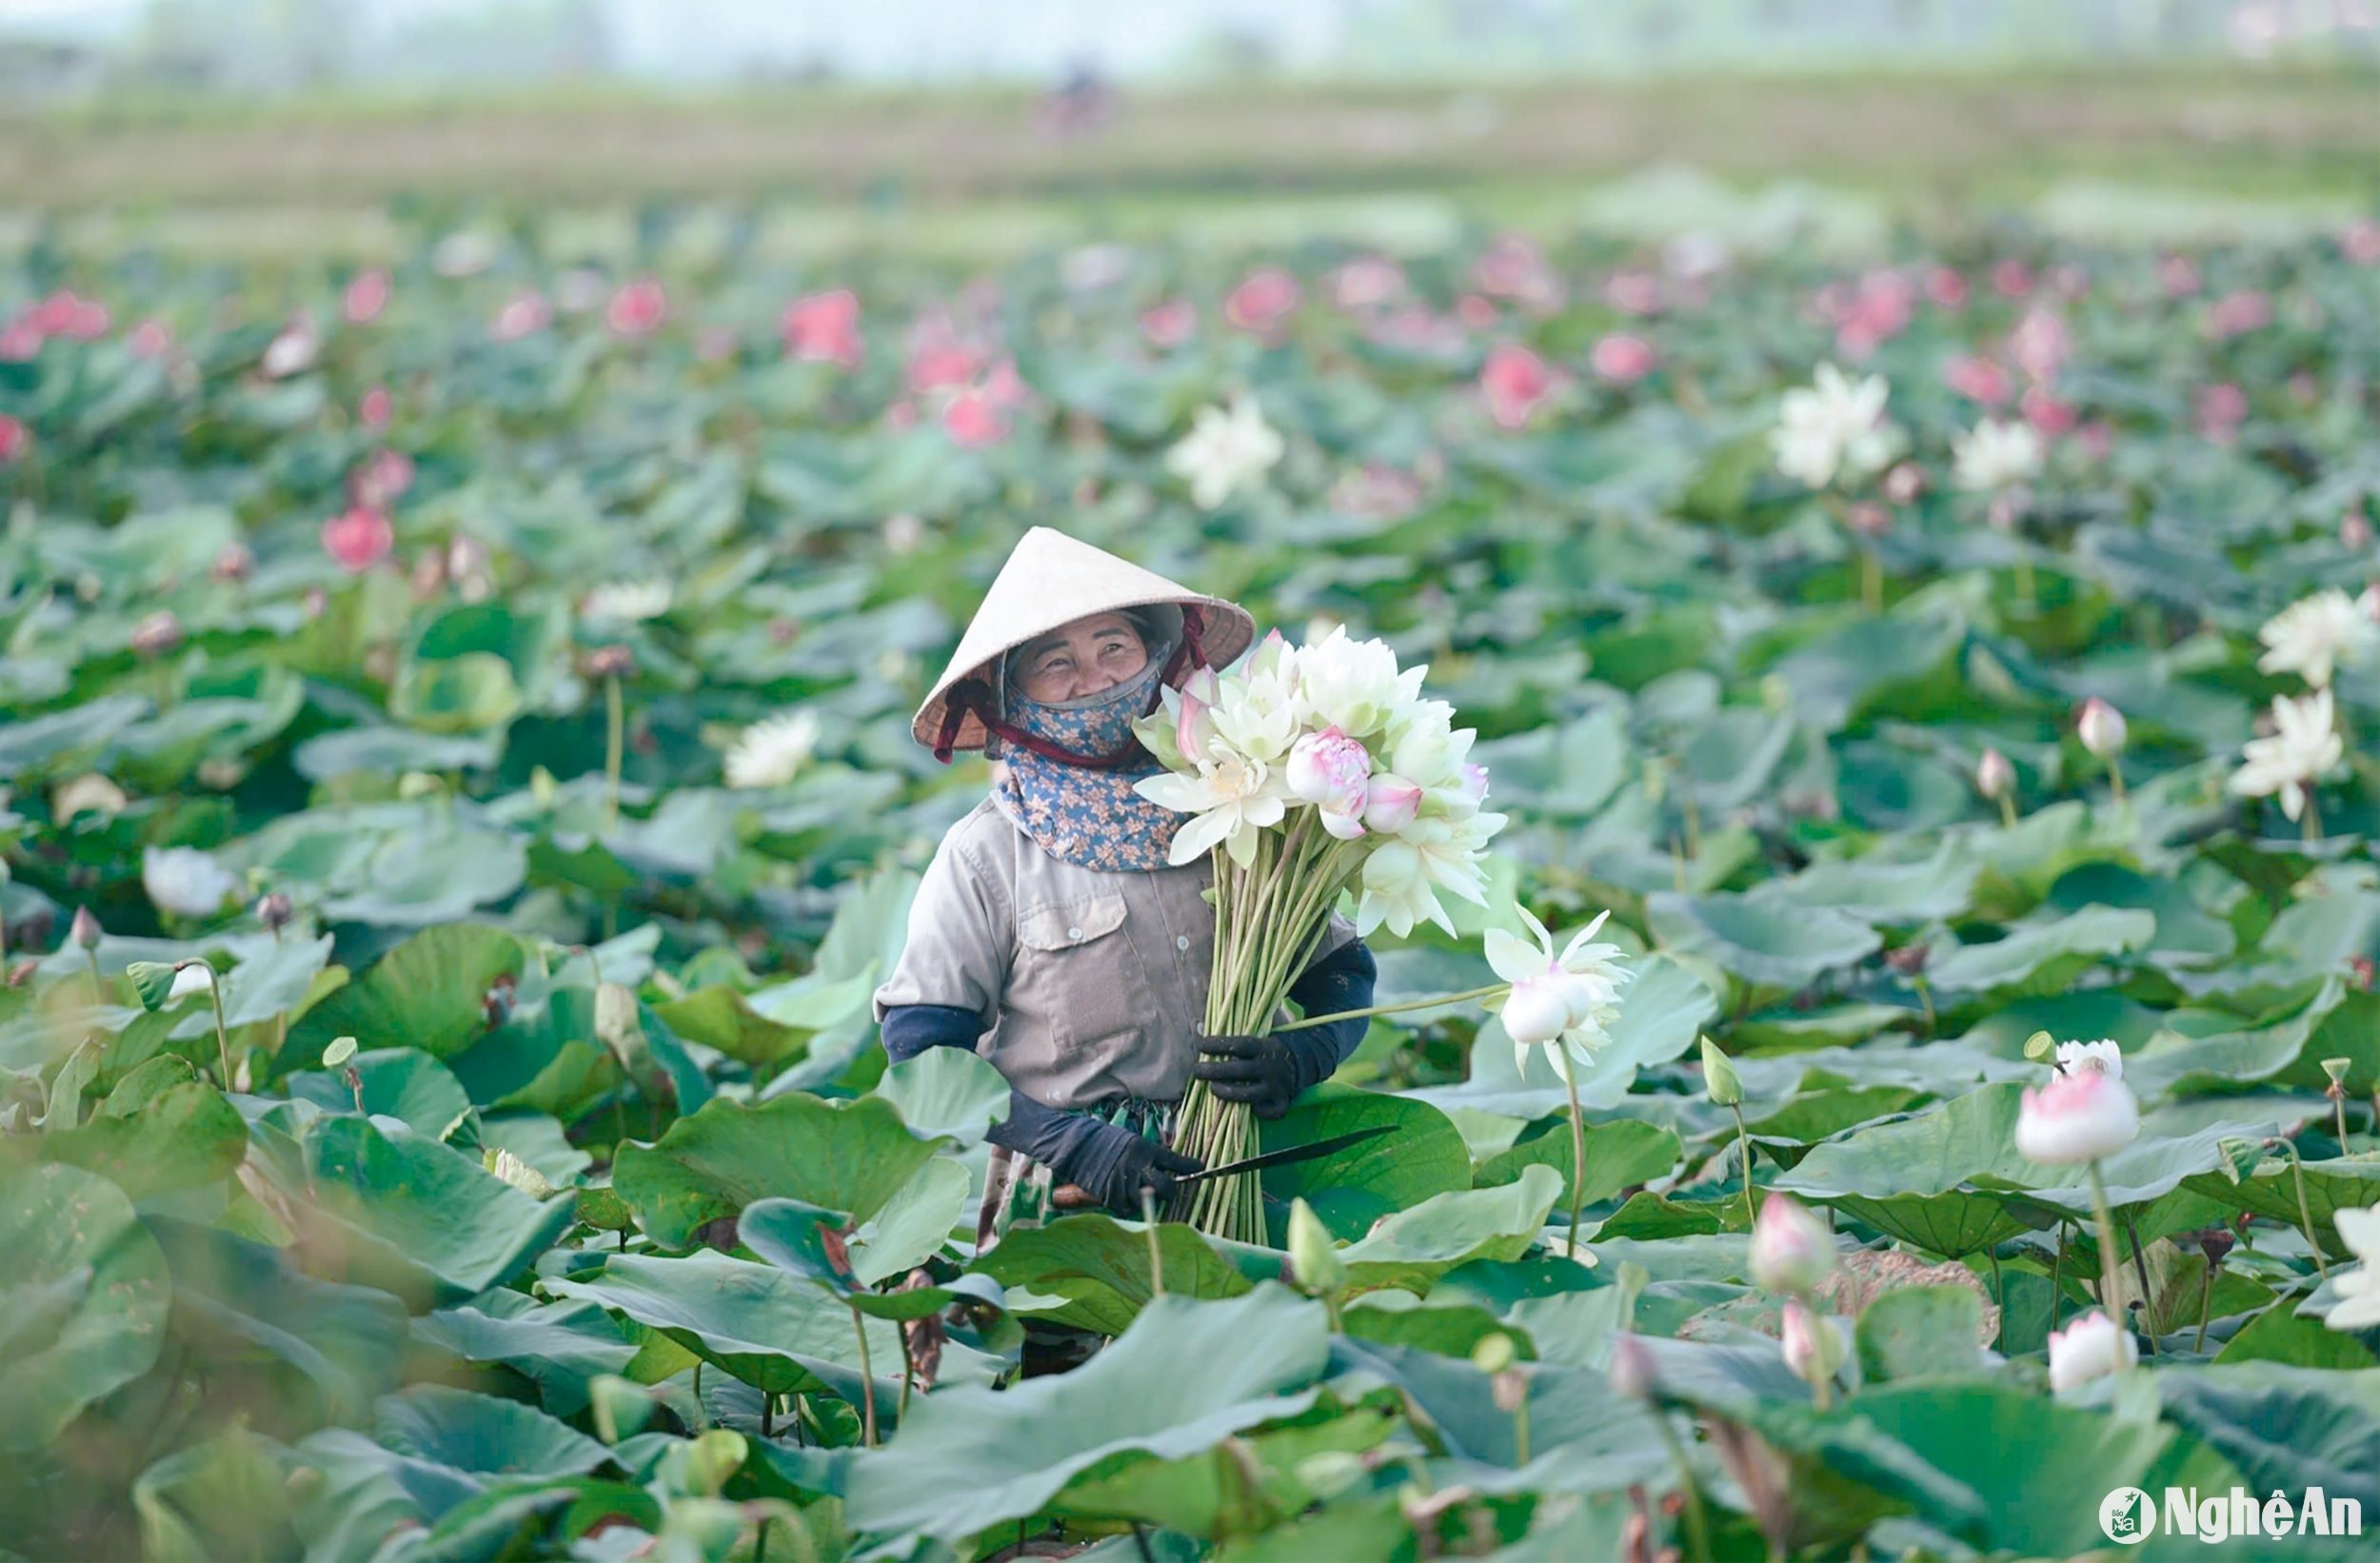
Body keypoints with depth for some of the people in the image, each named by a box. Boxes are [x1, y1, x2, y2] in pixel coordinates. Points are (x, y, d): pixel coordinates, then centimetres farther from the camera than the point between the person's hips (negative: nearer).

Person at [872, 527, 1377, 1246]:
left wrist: (1299, 1061, -6)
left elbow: (1342, 970, 17)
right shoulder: (986, 856, 2)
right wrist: (1077, 1145, -13)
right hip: (1066, 1208, -2)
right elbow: (919, 1046, -2)